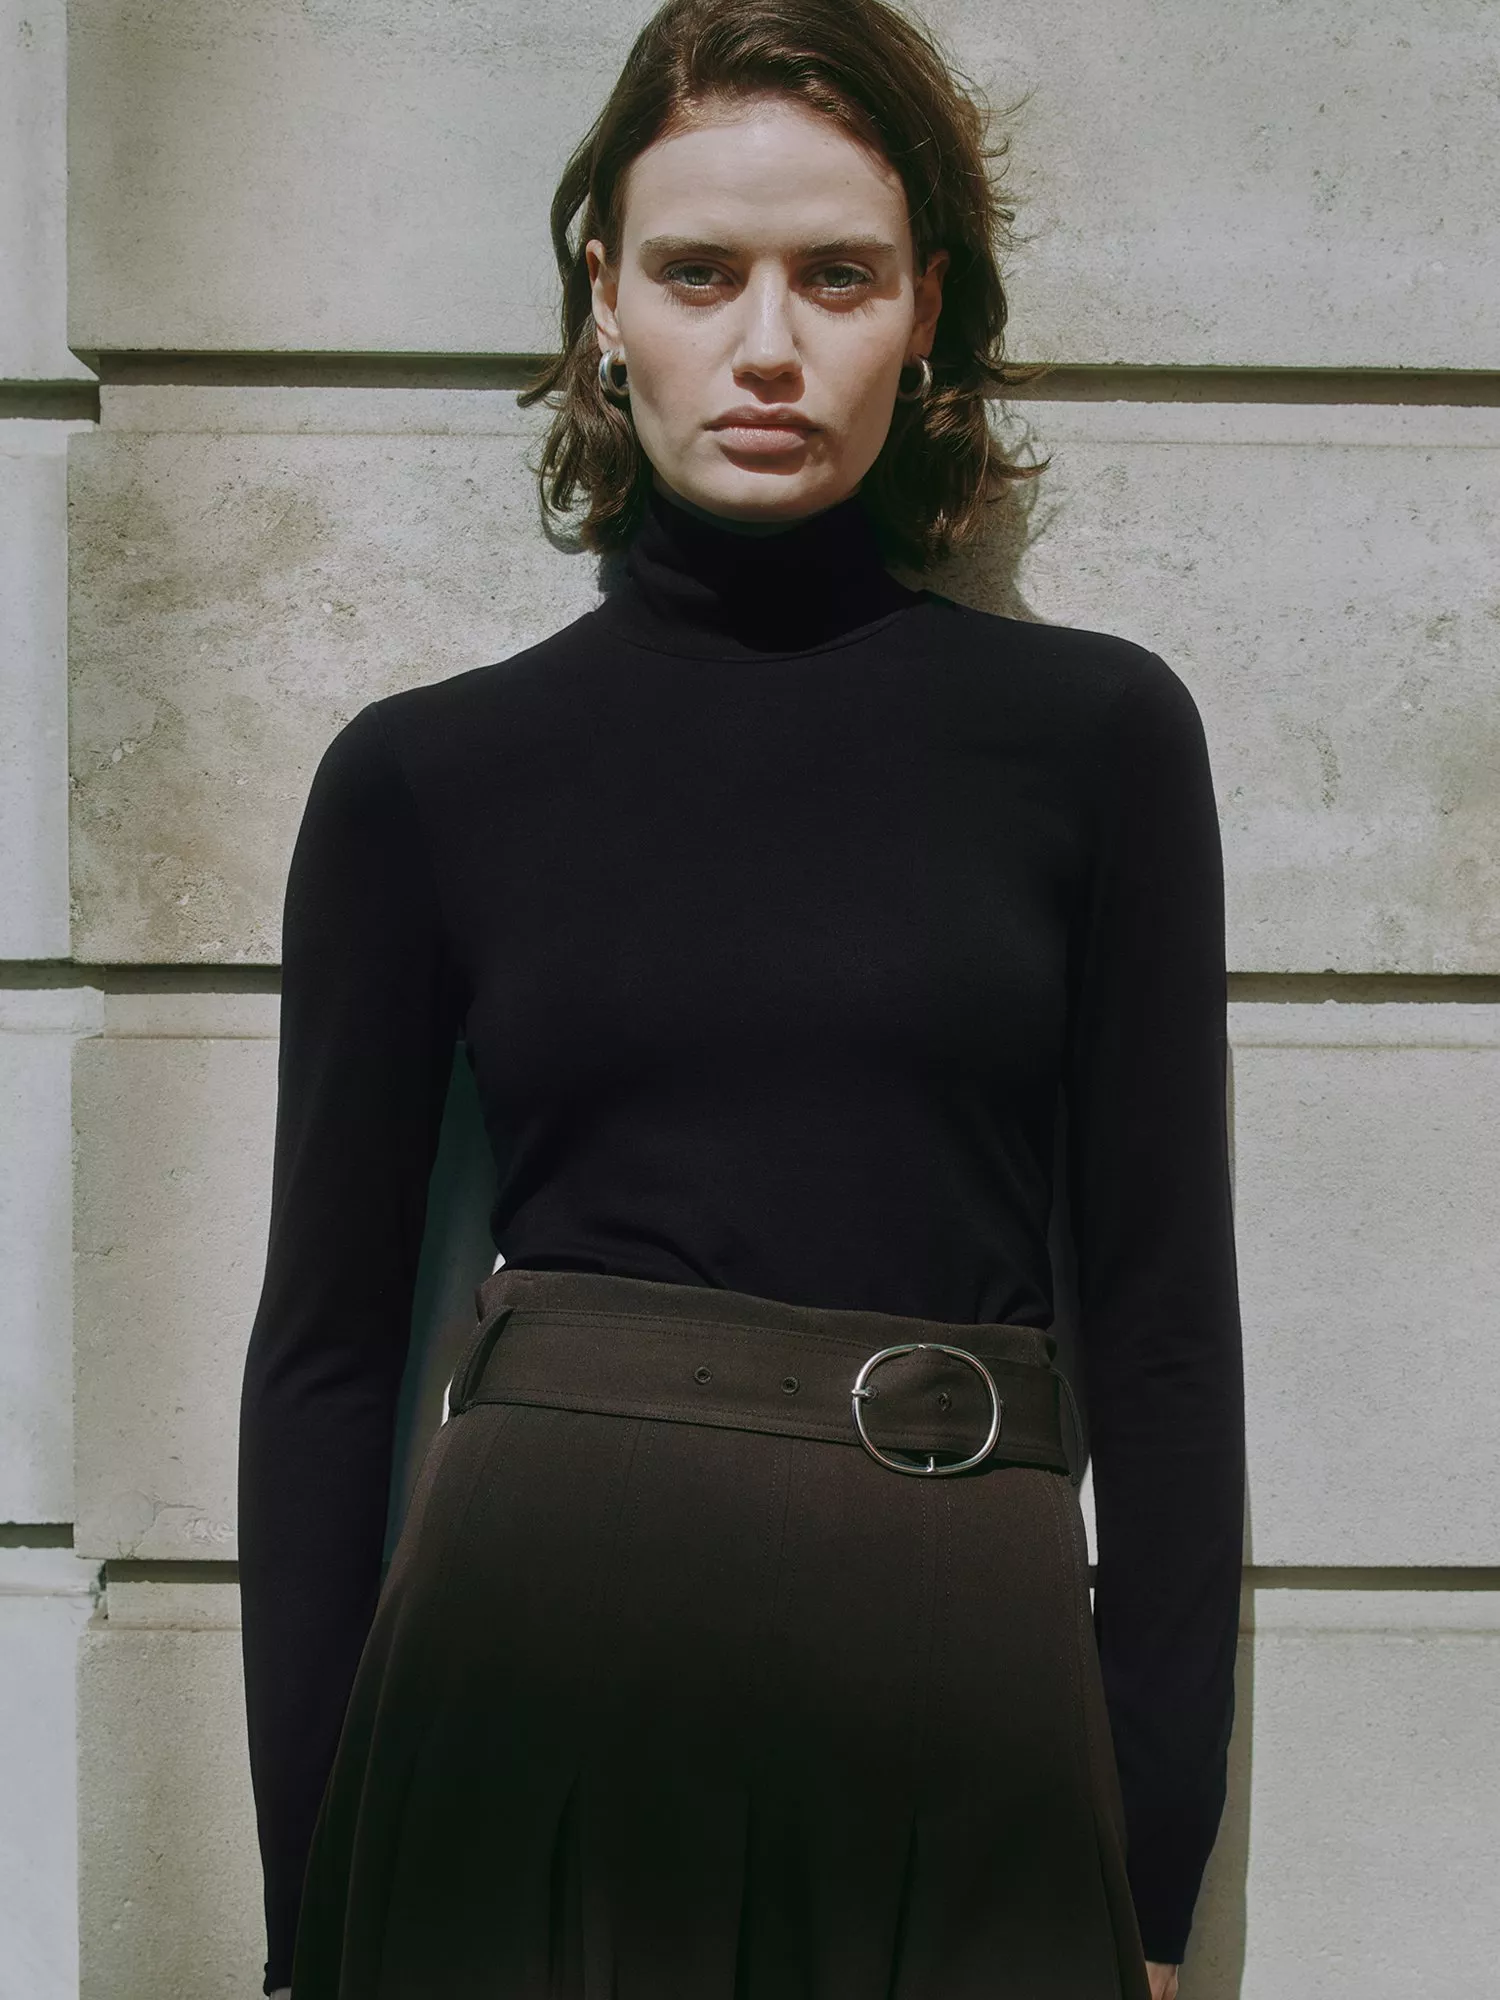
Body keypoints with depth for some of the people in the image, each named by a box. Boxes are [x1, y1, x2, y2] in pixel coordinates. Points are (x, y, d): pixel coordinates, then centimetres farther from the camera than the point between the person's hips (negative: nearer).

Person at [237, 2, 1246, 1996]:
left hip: (968, 1712, 1)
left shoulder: (1095, 732, 1)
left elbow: (1162, 1320, 2)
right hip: (532, 1678, 0)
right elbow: (324, 1338, 4)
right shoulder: (426, 774, 2)